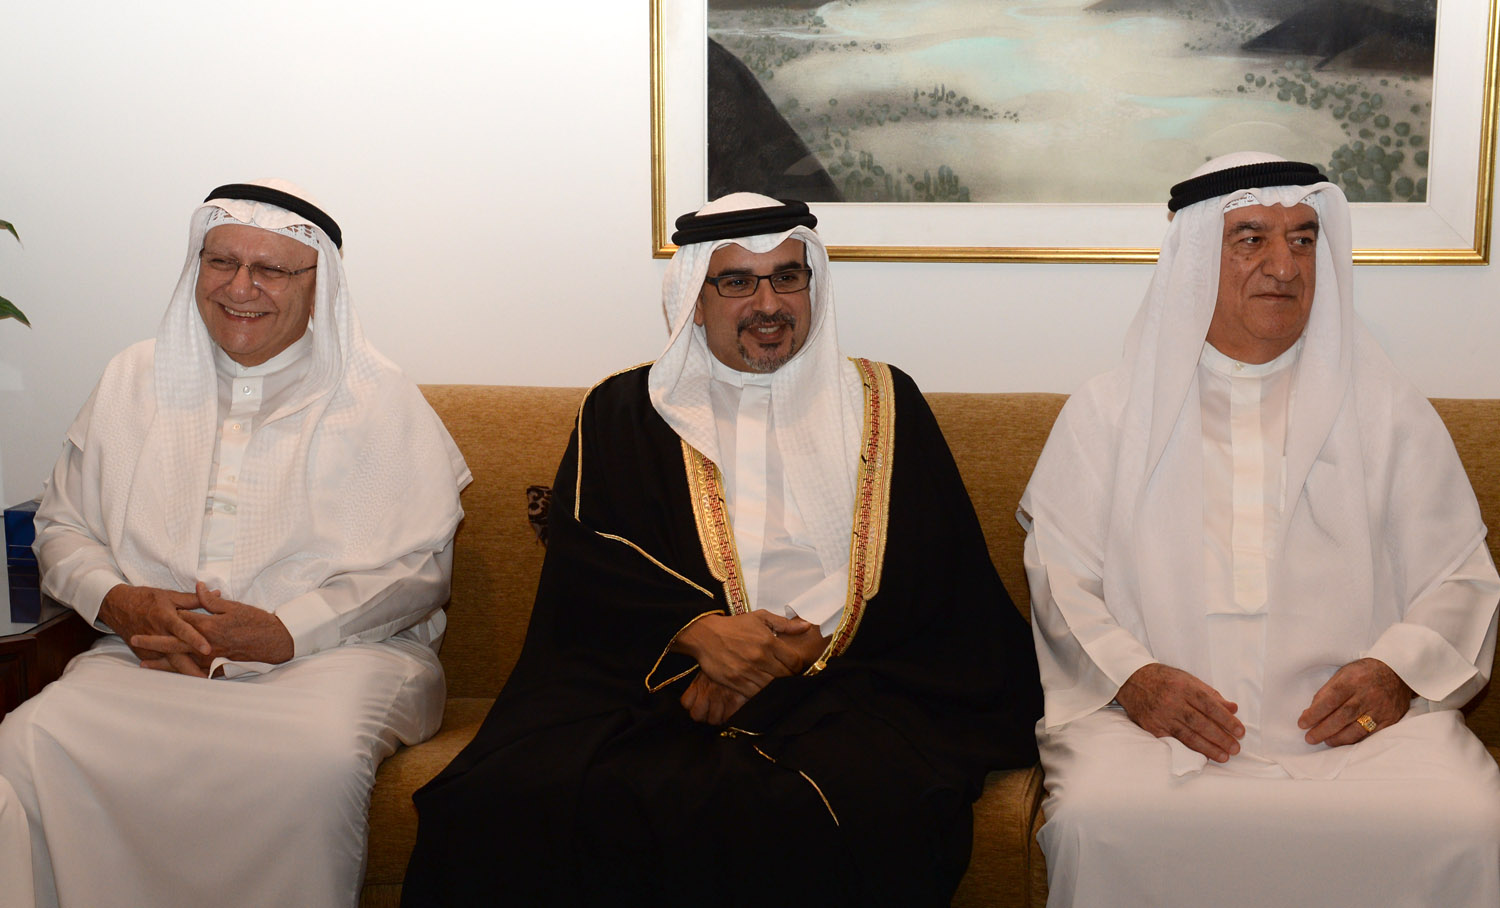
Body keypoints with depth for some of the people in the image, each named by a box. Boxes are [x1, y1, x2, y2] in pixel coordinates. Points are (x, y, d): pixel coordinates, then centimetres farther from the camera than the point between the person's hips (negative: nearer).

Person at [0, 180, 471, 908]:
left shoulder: (376, 397, 6)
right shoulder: (133, 383, 18)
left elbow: (418, 566, -1)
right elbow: (62, 525, 19)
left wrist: (283, 632, -14)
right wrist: (122, 602, -5)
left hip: (332, 654, -2)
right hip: (151, 656, 3)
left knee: (317, 762, -37)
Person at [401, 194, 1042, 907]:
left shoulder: (882, 406, 17)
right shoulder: (625, 412, 17)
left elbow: (938, 578, 6)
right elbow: (585, 563, 5)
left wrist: (799, 653, -9)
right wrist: (697, 631, -15)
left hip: (844, 681, 0)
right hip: (659, 681, 0)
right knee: (517, 800, -29)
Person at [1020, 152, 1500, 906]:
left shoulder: (1390, 412, 17)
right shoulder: (1107, 412, 13)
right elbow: (1061, 580, 6)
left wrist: (1397, 669, -8)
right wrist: (1131, 676, -13)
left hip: (1350, 717, 2)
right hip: (1153, 712, -1)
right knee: (1097, 825, -32)